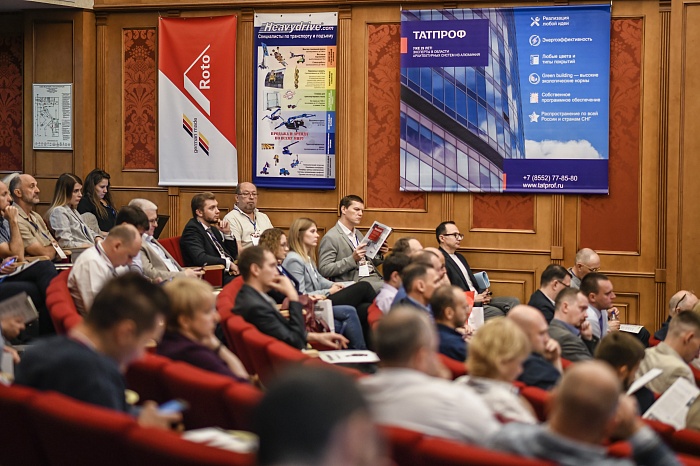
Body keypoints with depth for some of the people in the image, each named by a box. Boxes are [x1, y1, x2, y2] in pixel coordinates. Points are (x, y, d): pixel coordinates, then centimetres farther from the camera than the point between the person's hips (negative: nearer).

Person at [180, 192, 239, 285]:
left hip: (230, 274, 8)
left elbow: (233, 255, 23)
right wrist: (229, 264, -16)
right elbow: (200, 258, -21)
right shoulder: (192, 230, -5)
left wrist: (227, 233, 9)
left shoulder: (213, 229, 20)